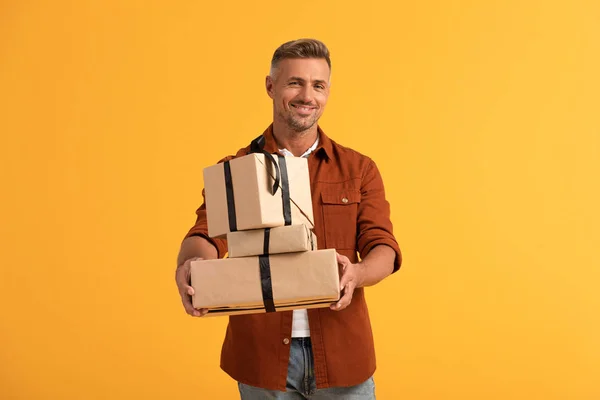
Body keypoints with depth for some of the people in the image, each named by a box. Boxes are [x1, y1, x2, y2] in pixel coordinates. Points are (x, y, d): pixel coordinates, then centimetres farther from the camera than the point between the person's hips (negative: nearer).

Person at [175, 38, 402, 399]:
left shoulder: (359, 170, 3)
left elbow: (383, 247, -5)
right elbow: (207, 235, -10)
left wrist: (356, 273, -28)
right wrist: (191, 265, -34)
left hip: (342, 355, 1)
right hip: (262, 355, 0)